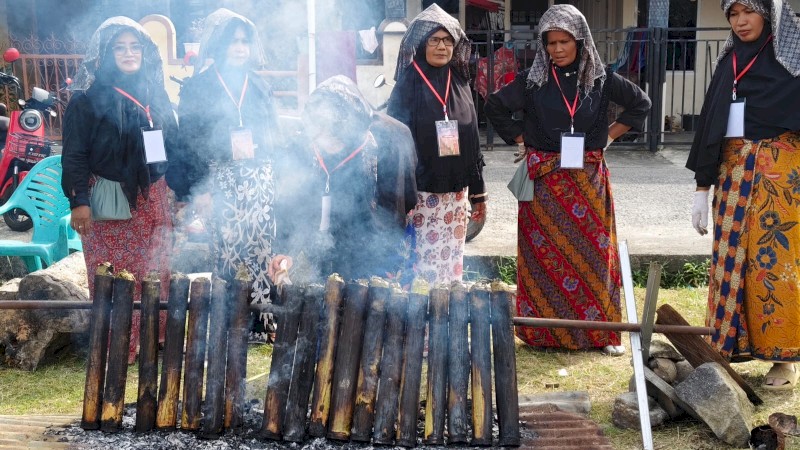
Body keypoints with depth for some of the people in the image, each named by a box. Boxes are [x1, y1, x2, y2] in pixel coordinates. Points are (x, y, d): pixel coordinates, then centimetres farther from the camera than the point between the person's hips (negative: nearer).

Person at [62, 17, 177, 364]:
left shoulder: (155, 93, 10)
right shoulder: (88, 97, -5)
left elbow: (173, 143, 14)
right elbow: (74, 153, -7)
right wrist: (78, 200, -15)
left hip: (152, 198, 5)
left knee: (156, 271, 8)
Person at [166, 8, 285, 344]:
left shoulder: (259, 87, 13)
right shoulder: (198, 87, 1)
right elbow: (188, 141, -3)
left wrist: (270, 180, 9)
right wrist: (198, 189, -10)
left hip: (259, 182, 3)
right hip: (221, 181, -3)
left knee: (261, 251, 0)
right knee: (226, 255, -3)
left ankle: (261, 322, 8)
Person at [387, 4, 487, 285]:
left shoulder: (460, 83, 9)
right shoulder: (407, 86, -5)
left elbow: (472, 143, 13)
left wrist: (478, 193, 13)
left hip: (456, 194, 5)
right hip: (421, 194, -4)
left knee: (451, 262, 9)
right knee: (423, 265, -3)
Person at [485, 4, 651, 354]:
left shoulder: (600, 79, 2)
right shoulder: (532, 81, 0)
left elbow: (640, 104, 13)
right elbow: (495, 107, 8)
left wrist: (608, 136, 6)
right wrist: (522, 140, 3)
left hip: (588, 179, 1)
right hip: (544, 179, -1)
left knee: (592, 251, 3)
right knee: (544, 253, 1)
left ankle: (598, 330, 11)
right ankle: (544, 330, 8)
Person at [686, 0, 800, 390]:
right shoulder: (728, 62, 12)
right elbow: (710, 123, 11)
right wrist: (702, 187, 8)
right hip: (733, 171, 5)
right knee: (731, 260, 4)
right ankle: (734, 347, 14)